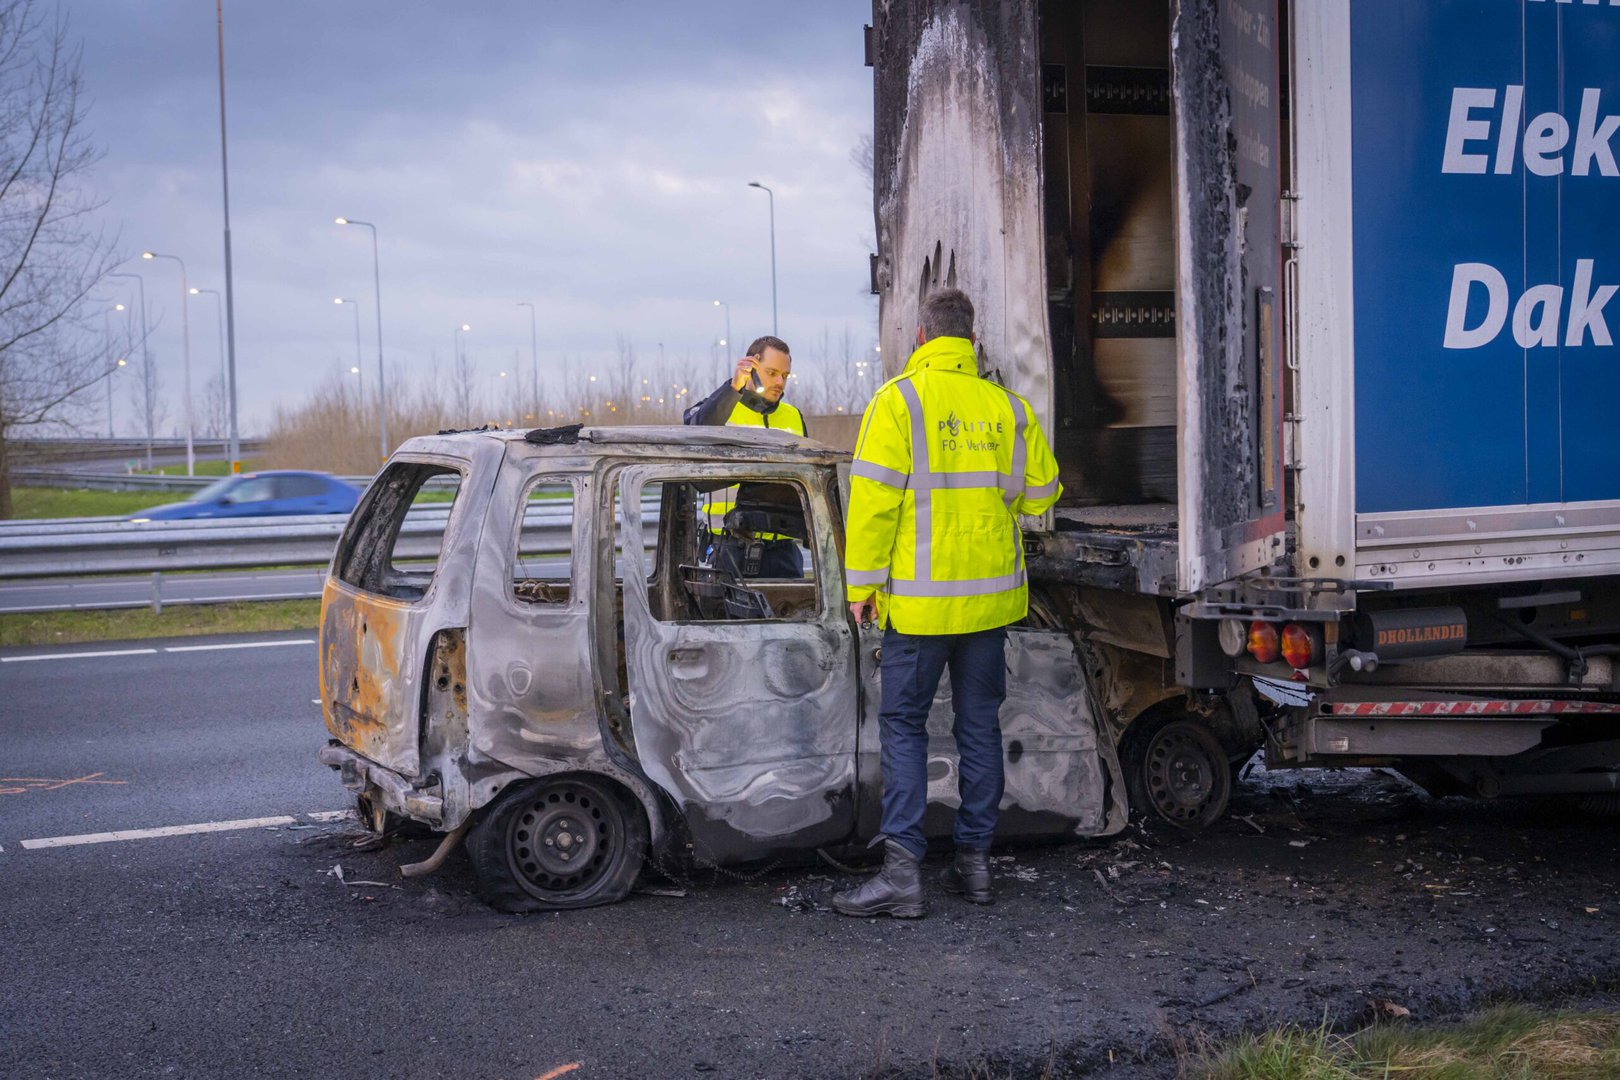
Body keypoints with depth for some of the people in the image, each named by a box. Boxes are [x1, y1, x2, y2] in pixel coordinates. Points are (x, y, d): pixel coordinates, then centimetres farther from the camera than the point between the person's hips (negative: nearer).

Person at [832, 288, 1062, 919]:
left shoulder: (898, 401, -8)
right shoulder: (1006, 407, 4)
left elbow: (874, 499, -12)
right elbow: (1041, 493, 11)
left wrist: (862, 584, -6)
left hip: (921, 599, -4)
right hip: (991, 595, 4)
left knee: (903, 725, 0)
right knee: (980, 725, 12)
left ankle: (902, 870, -6)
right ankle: (974, 861, 16)